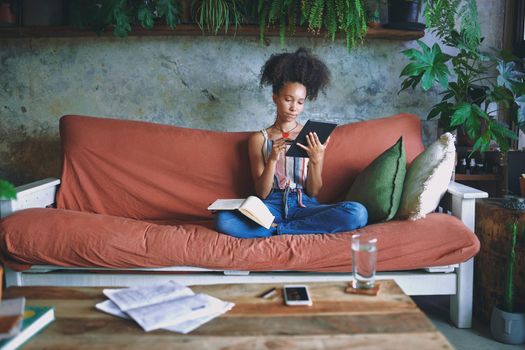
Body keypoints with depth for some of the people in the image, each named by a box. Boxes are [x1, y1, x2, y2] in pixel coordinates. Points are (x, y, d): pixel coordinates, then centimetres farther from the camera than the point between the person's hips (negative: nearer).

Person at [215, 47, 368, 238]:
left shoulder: (313, 138, 8)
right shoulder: (259, 138, 7)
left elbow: (313, 192, 4)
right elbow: (262, 193, 0)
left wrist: (316, 160, -14)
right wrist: (273, 158, -15)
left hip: (304, 206, 2)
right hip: (271, 206, -2)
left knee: (358, 212, -28)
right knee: (223, 219, -32)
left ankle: (277, 229, -19)